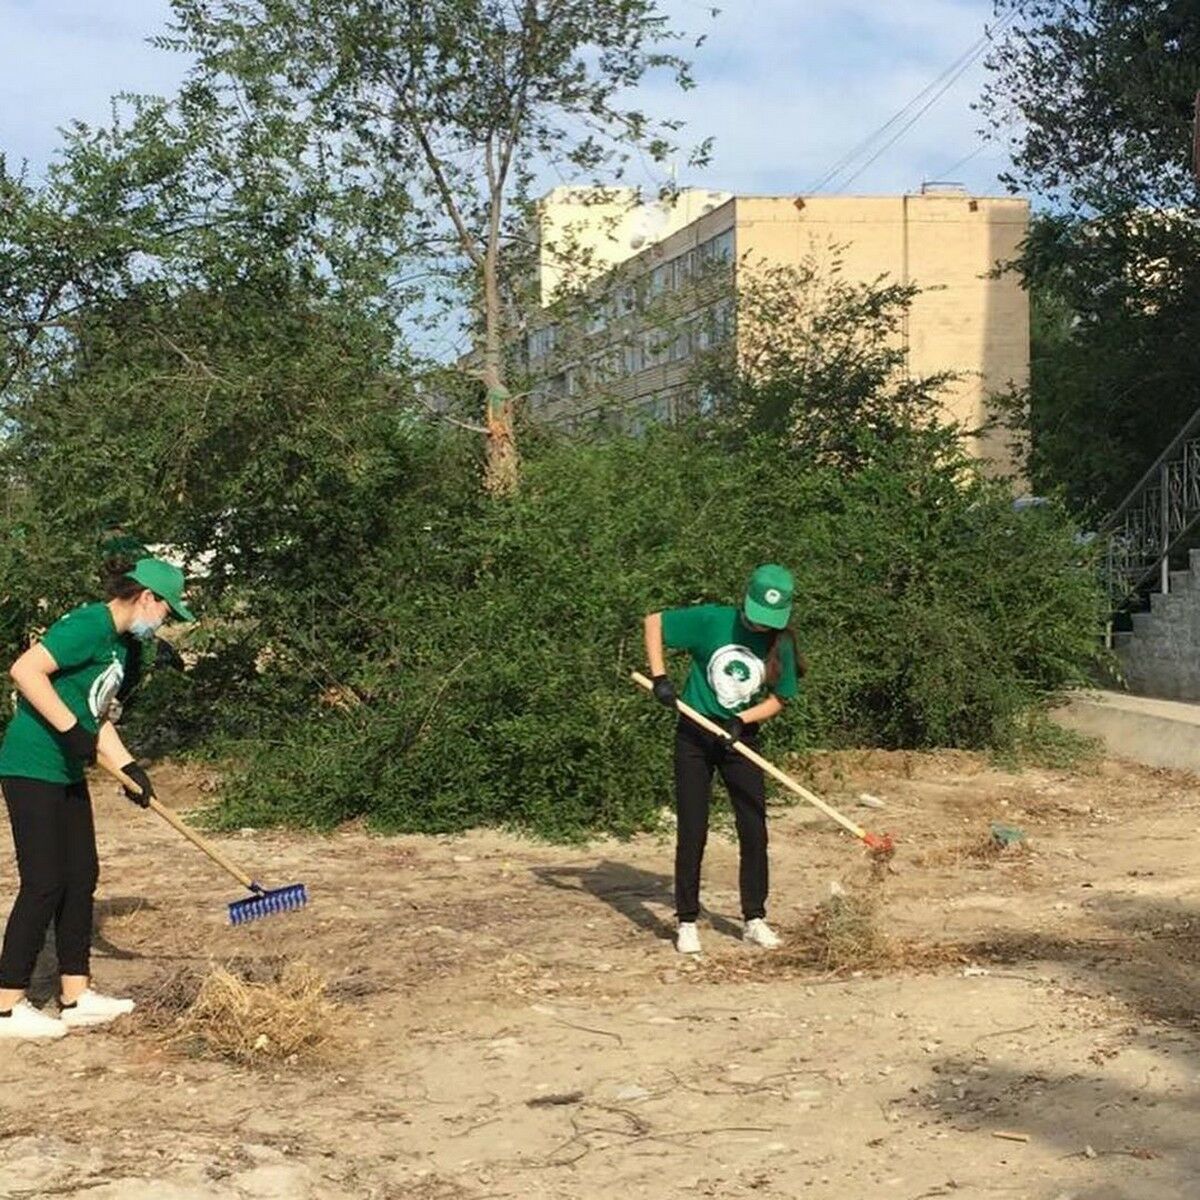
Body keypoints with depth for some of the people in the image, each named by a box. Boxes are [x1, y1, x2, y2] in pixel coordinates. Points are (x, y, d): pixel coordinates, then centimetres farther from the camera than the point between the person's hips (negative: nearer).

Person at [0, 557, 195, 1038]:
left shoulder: (120, 644, 15)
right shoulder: (89, 626, -17)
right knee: (44, 884, -8)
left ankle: (76, 996, 21)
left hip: (67, 773, 10)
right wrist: (71, 729, -26)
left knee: (81, 877, 12)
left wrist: (129, 767, 10)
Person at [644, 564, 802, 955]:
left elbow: (777, 699, 1)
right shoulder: (713, 620, -14)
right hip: (695, 735, -2)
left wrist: (741, 720, -16)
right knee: (692, 832, -1)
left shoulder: (781, 644, -7)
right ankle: (687, 922, 8)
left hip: (741, 740, 2)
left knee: (754, 830, 0)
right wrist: (660, 677, -14)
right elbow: (654, 622, -6)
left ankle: (754, 920, 12)